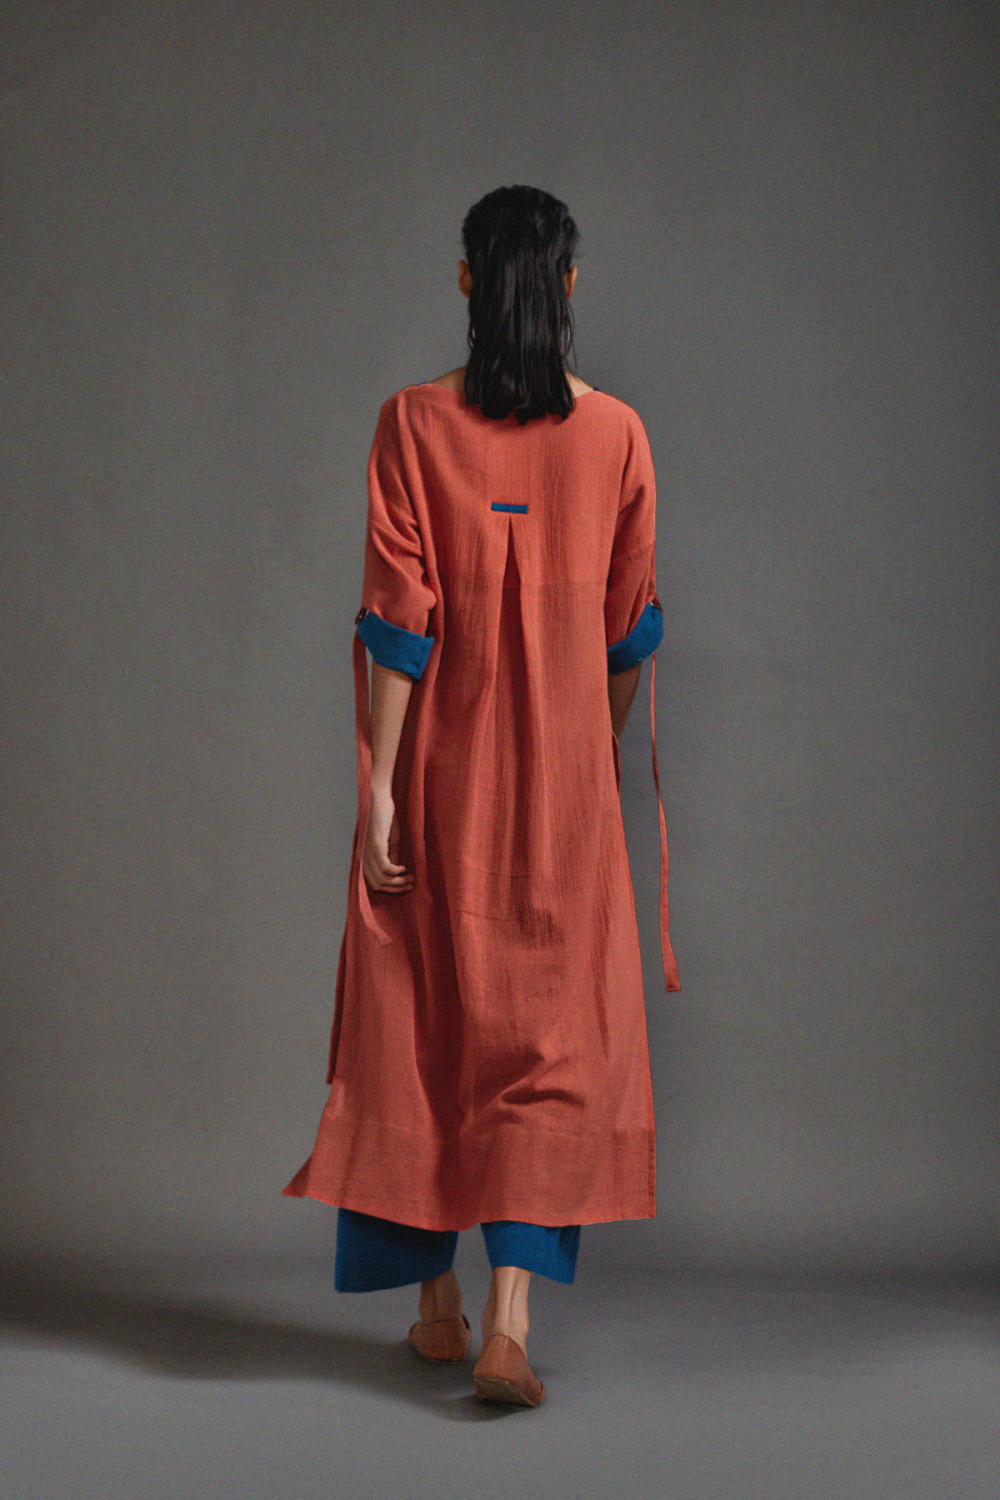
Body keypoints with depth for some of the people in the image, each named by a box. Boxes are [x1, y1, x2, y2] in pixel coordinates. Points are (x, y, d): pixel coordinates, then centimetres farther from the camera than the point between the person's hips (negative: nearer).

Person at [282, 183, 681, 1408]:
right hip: (563, 768, 1)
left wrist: (378, 784, -7)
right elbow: (630, 627, 5)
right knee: (555, 1028, 4)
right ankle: (509, 1320, -7)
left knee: (422, 1022, 12)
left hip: (441, 763, 0)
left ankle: (437, 1304, 23)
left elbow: (399, 620, -11)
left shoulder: (416, 422, -7)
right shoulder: (615, 432, -1)